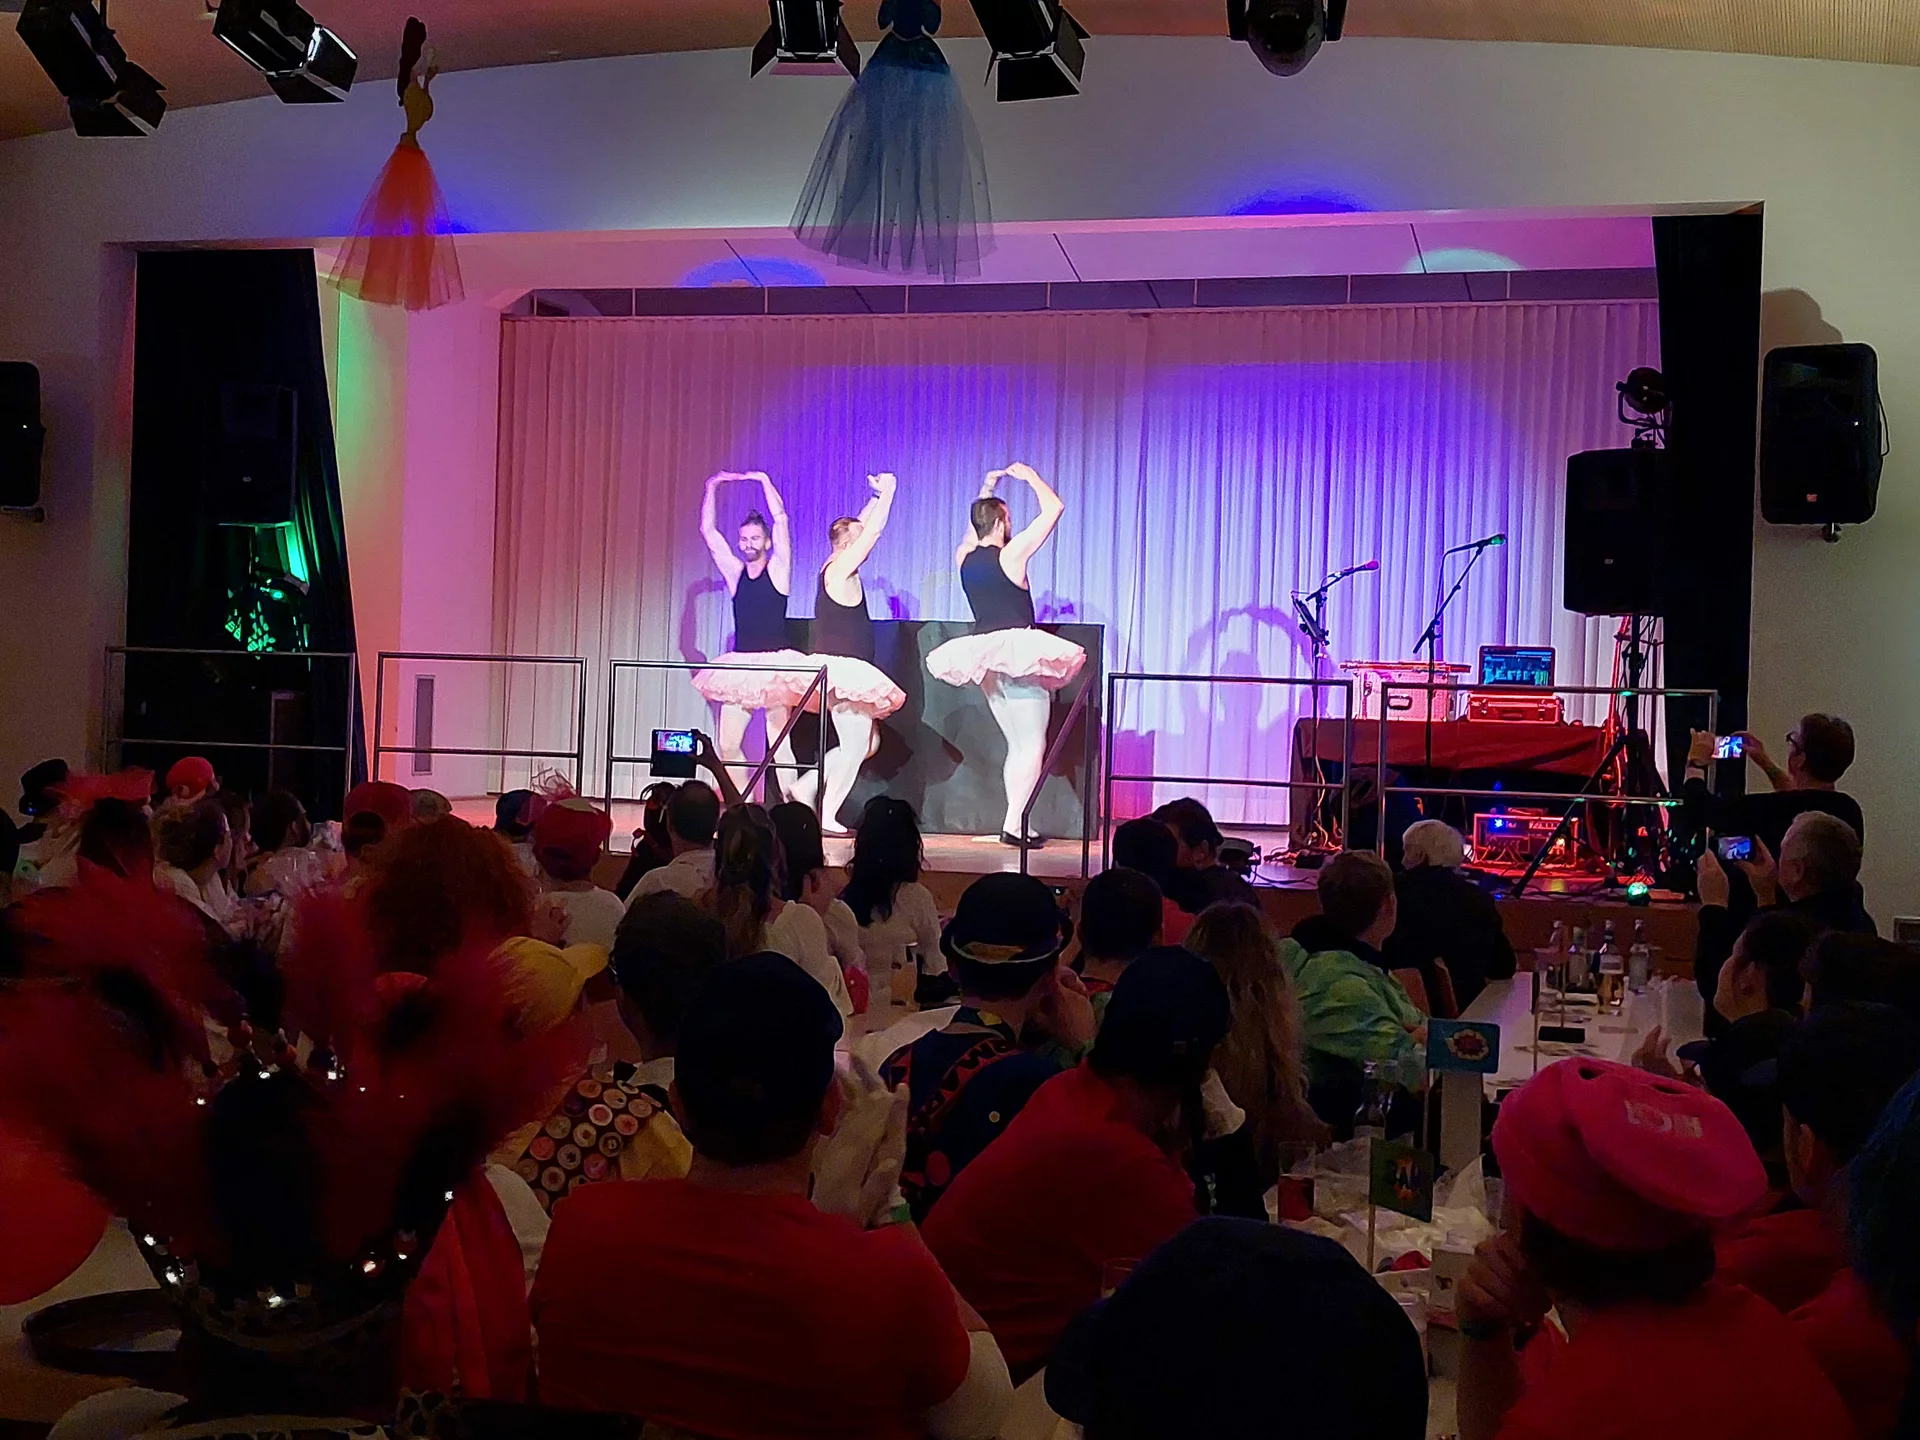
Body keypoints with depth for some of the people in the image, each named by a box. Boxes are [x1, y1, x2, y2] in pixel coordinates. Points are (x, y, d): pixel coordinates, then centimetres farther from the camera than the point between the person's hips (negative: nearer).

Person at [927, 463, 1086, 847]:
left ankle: (1017, 824, 8)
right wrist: (1030, 476, 8)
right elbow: (1053, 509, -5)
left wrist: (986, 490, 32)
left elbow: (976, 528, 32)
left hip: (983, 656, 7)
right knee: (1033, 745, -5)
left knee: (1017, 745, 12)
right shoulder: (1011, 554, -10)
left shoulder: (964, 557, 7)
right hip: (1018, 650, -7)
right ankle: (1013, 824, -13)